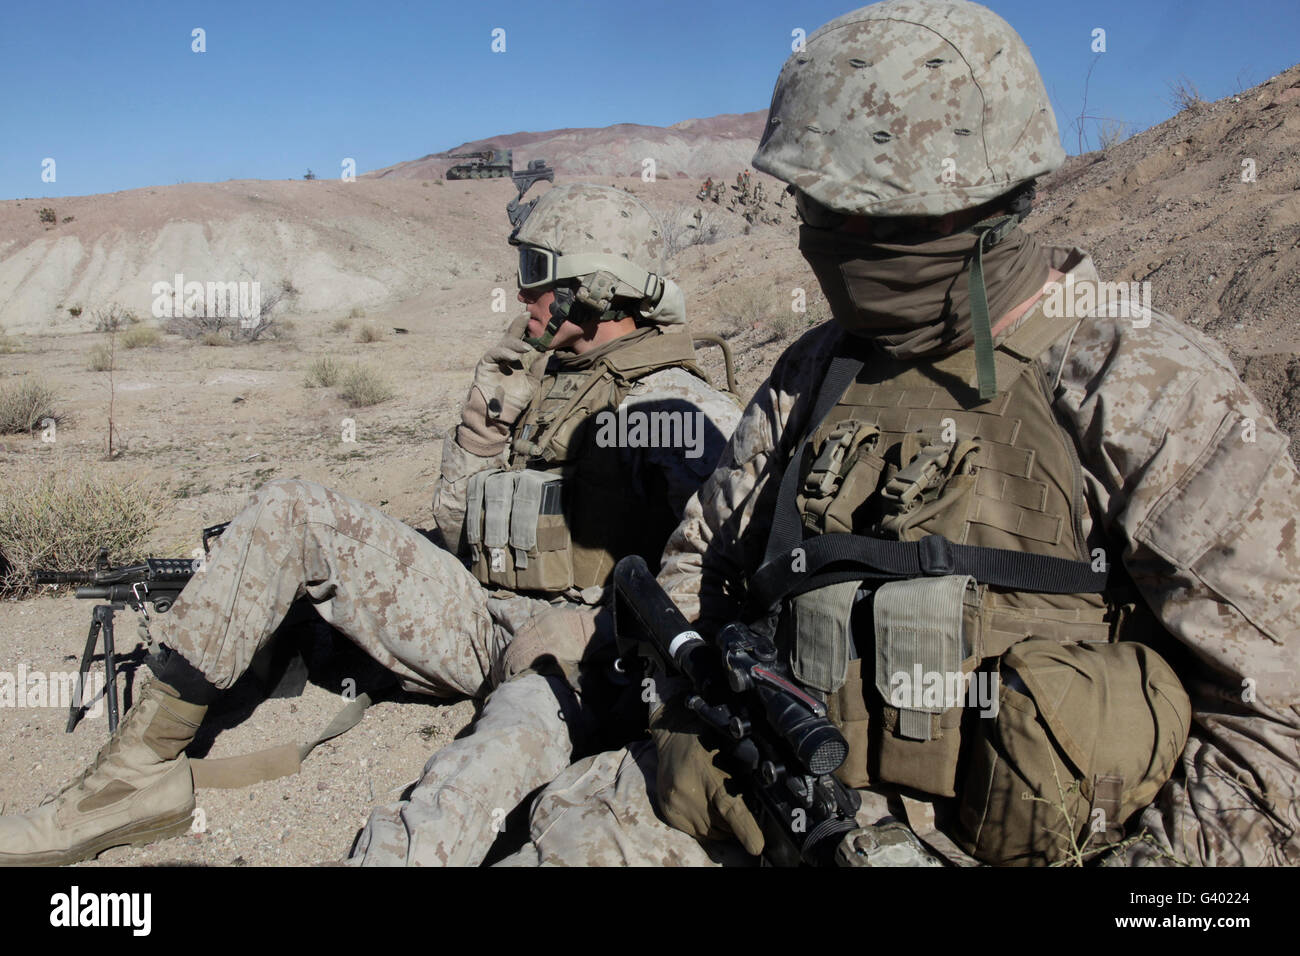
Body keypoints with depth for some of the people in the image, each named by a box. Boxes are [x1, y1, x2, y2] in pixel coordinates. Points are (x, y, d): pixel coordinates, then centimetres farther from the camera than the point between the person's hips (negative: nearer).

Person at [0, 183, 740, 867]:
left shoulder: (679, 404, -5)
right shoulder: (537, 375, 16)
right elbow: (460, 524, 15)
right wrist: (489, 416, 1)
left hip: (576, 642, -7)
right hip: (477, 612, 7)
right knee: (291, 512, -4)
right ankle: (142, 772, -7)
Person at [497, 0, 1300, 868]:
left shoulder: (1143, 387, -8)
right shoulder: (816, 371, 8)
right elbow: (699, 560, 16)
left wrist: (1154, 854, -13)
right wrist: (693, 716, 0)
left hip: (1004, 832, -4)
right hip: (780, 787, 5)